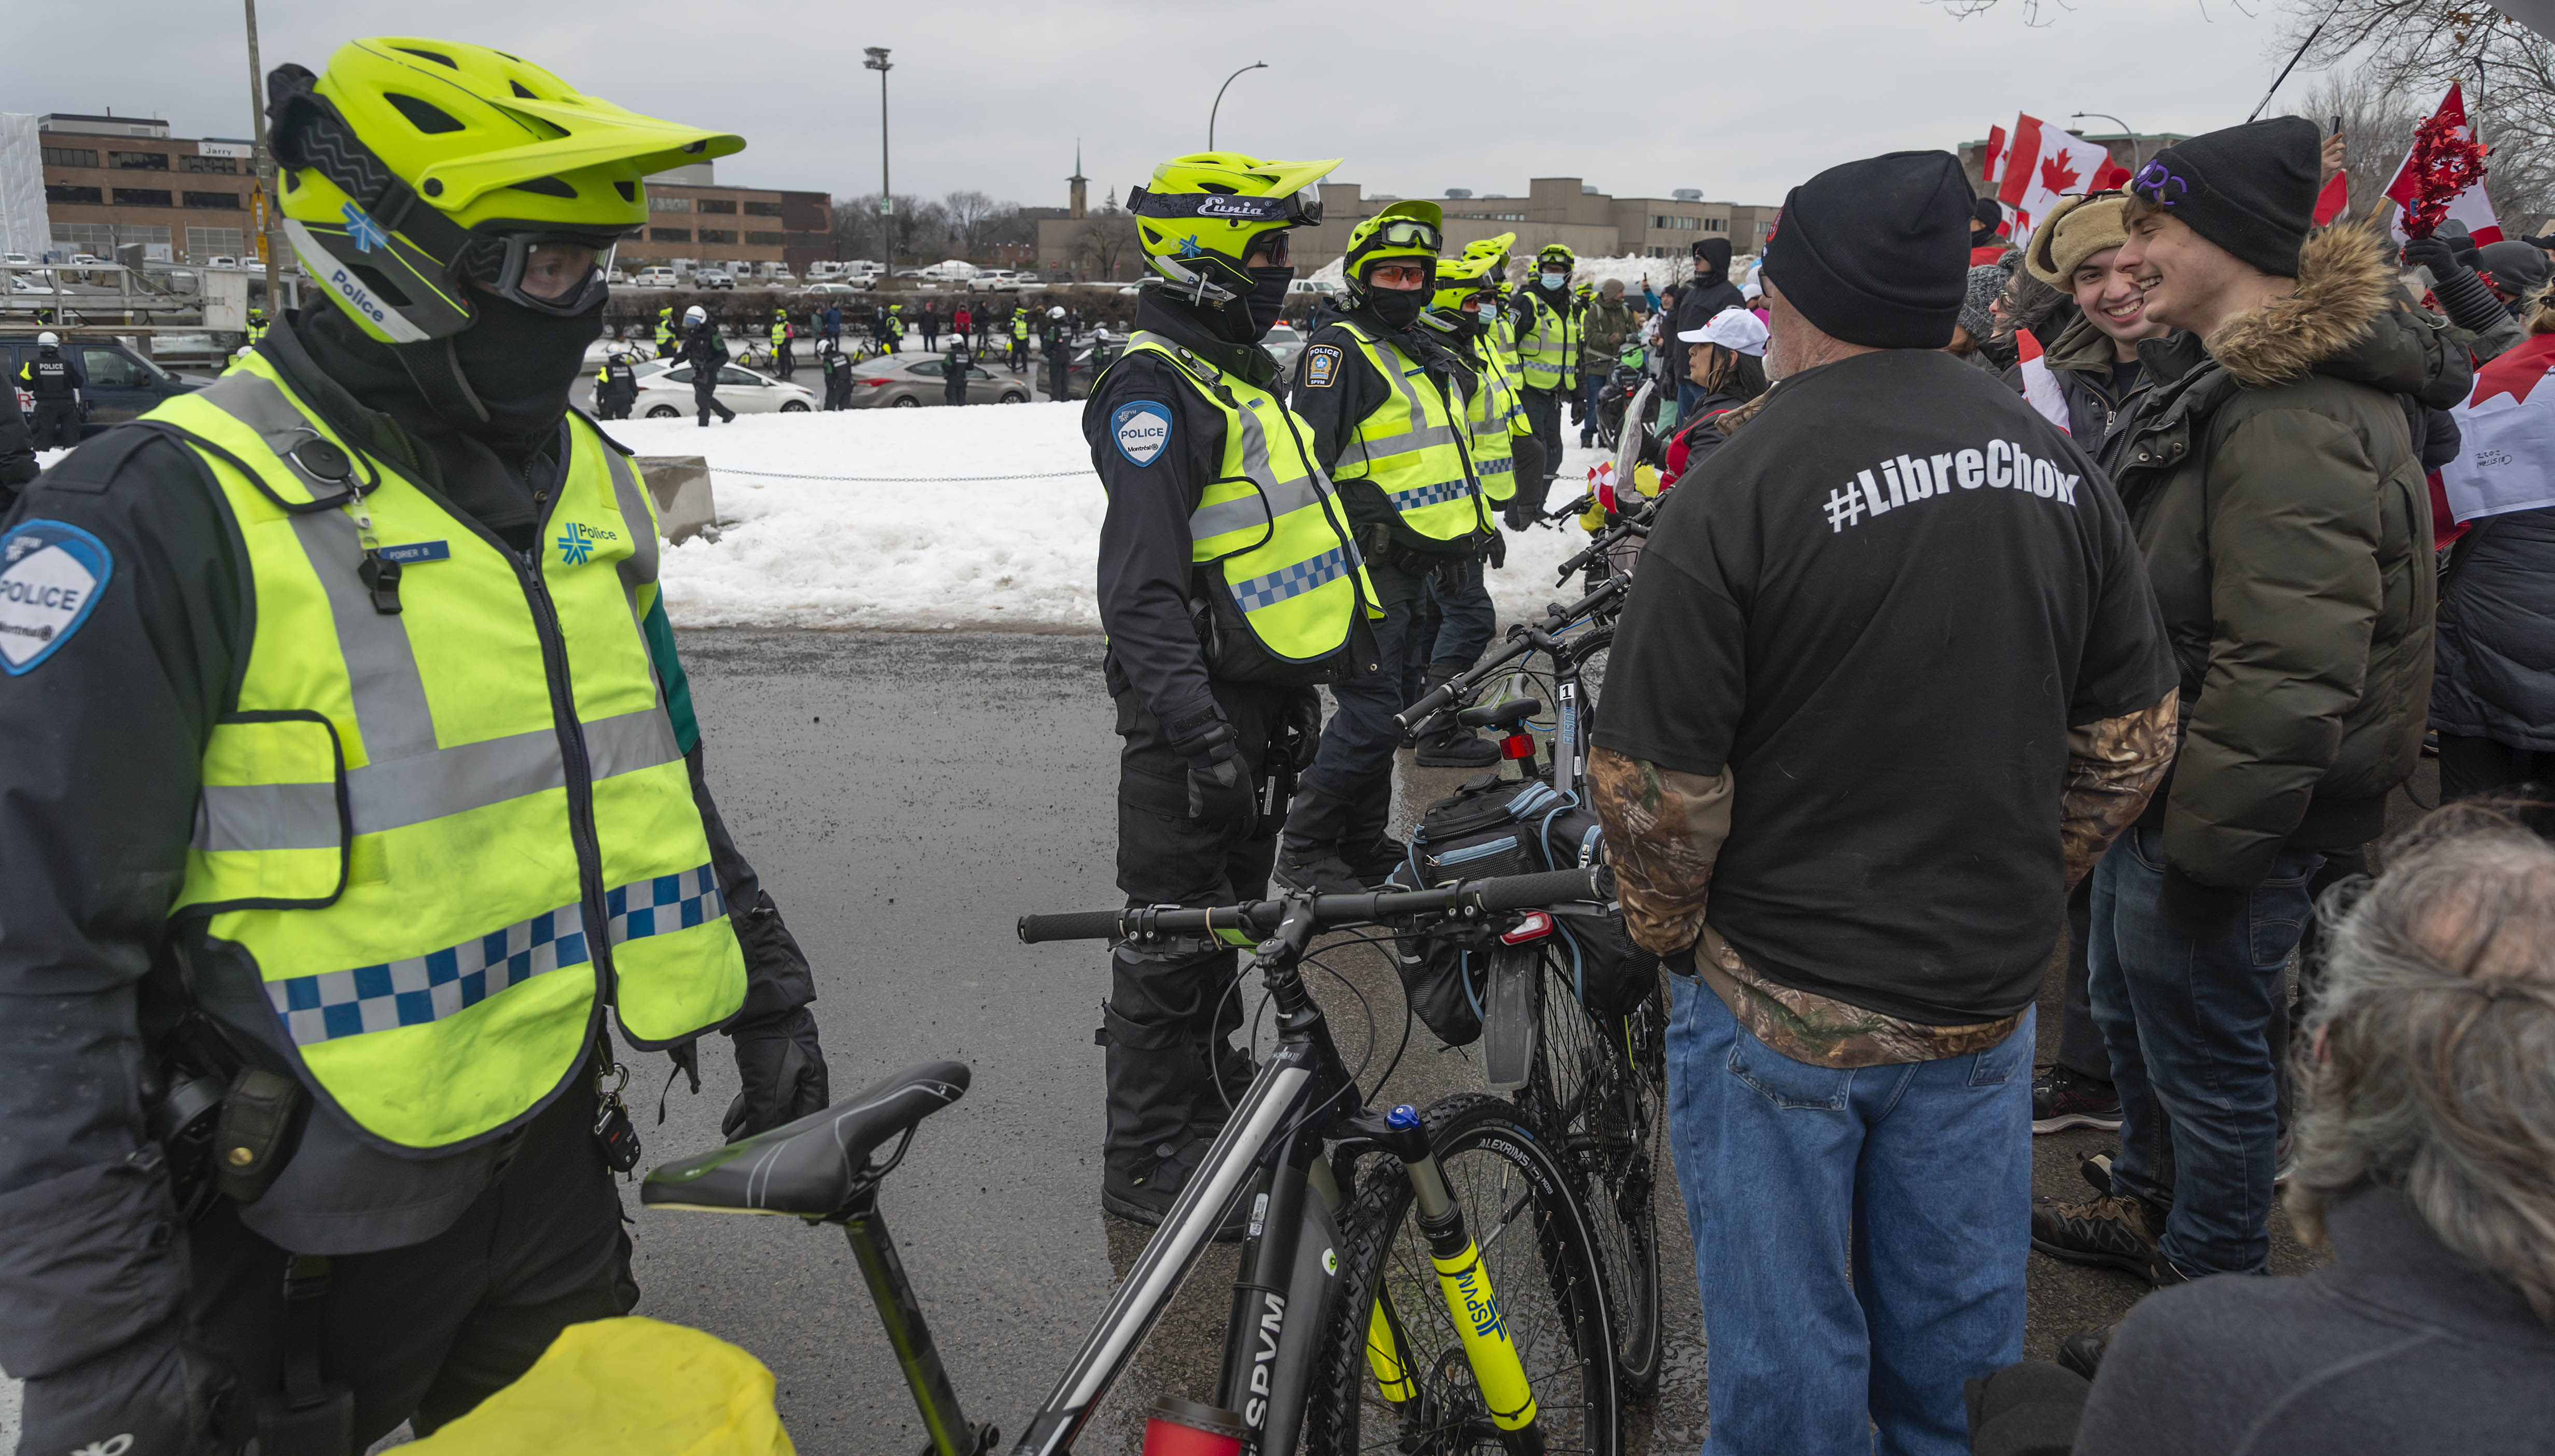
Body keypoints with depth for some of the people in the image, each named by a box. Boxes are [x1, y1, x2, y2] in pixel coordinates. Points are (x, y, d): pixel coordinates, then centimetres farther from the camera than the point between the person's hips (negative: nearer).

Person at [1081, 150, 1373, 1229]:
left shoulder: (1237, 373, 16)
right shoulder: (1158, 387, -16)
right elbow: (1142, 586, -25)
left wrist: (1300, 691, 25)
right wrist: (1197, 729, -32)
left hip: (1260, 699, 10)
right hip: (1197, 708, -10)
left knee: (1229, 917, 20)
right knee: (1178, 934, 0)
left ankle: (1216, 1102, 35)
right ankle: (1147, 1162, 12)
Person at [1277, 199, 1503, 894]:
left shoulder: (1423, 347, 19)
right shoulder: (1340, 347, -10)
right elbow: (1309, 461, -19)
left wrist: (1476, 523, 30)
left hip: (1421, 564, 9)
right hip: (1373, 563, -9)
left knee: (1389, 706, 14)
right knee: (1371, 714, -10)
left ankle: (1363, 843, 25)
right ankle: (1304, 851, 3)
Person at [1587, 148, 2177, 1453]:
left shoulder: (1744, 486, -19)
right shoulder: (2059, 465, 1)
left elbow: (1652, 784, -19)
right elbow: (2133, 738, 7)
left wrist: (1671, 933, -1)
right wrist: (2016, 886, 17)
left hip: (1781, 1003, -5)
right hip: (1987, 993, 6)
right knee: (1958, 1323, 22)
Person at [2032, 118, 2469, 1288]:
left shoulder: (2295, 421, -27)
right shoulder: (2224, 376, 10)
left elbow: (2286, 674, -31)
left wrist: (2208, 846, -24)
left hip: (2227, 815, -11)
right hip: (2161, 787, 11)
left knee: (2208, 1057, 6)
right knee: (2130, 1005, 25)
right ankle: (2149, 1208, 47)